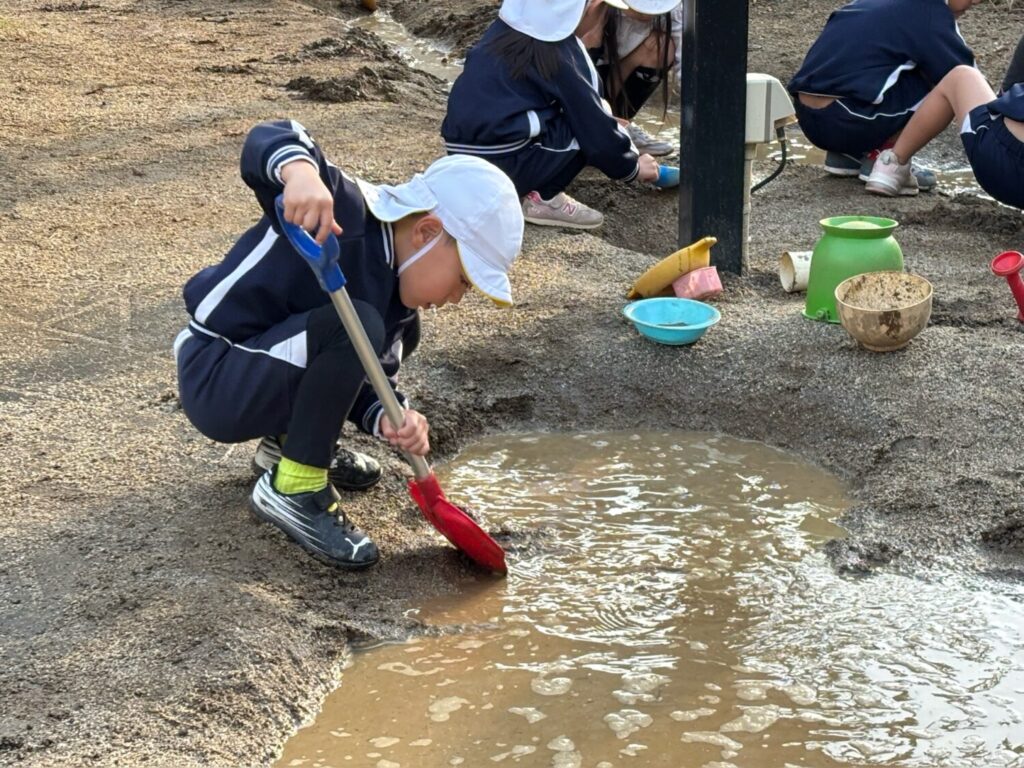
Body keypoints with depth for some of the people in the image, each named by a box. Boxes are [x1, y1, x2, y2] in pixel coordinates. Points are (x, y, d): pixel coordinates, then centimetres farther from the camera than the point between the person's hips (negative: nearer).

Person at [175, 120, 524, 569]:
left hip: (264, 371, 9)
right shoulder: (345, 211, -21)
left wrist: (389, 419, -22)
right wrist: (301, 171, -55)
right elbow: (265, 144, -33)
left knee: (397, 329, 17)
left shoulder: (397, 295, 3)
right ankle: (292, 487, -16)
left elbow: (368, 381, 0)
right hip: (214, 383, -9)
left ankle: (292, 440, 20)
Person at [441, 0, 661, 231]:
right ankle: (544, 198, 0)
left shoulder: (500, 30, 12)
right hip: (502, 163, -7)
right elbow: (594, 120, -2)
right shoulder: (558, 52, -7)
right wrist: (632, 167, 14)